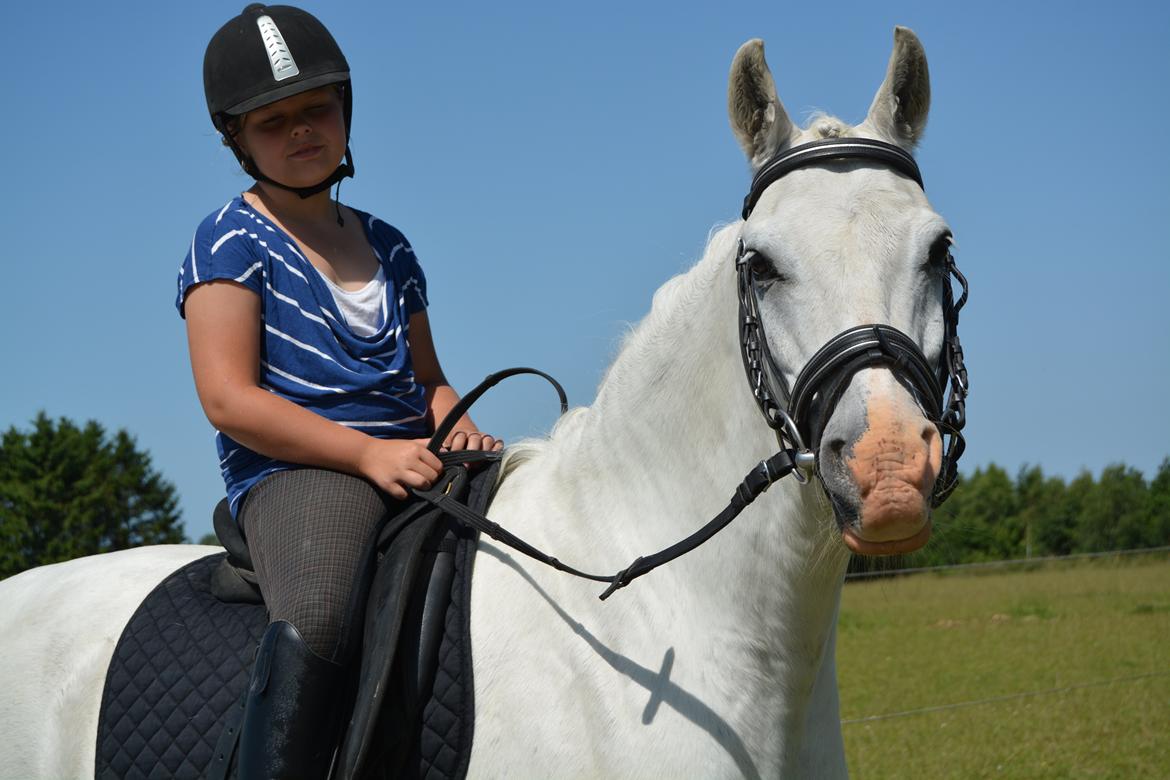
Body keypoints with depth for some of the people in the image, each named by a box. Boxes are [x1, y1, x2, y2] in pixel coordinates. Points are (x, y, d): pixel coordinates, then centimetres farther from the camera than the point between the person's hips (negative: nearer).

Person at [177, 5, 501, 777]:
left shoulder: (385, 245, 20)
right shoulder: (234, 241, 2)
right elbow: (228, 399, -9)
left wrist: (455, 421, -1)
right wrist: (368, 452, -19)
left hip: (414, 464, 7)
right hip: (292, 473, -7)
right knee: (315, 624, -39)